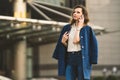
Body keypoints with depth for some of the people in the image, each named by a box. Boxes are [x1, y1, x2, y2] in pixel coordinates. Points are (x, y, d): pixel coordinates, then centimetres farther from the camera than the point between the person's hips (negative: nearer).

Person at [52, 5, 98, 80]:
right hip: (69, 58, 5)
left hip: (81, 59, -5)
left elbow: (76, 41, -16)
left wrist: (79, 27, -10)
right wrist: (63, 42, -5)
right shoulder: (67, 28, 11)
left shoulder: (87, 29, -4)